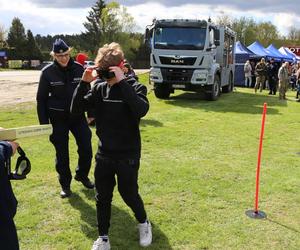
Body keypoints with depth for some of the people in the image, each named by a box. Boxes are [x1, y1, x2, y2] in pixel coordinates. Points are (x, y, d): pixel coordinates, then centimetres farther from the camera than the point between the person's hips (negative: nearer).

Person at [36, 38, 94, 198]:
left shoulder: (78, 69, -3)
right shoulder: (48, 72, -7)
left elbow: (87, 92, 6)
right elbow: (41, 99, -3)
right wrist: (44, 123, -6)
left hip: (78, 116, 2)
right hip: (58, 119, -1)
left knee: (86, 149, 4)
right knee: (62, 154, 7)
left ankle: (82, 176, 30)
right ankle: (65, 184, 26)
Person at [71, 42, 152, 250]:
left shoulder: (134, 87, -11)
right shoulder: (99, 88, 1)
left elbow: (141, 110, -32)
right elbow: (76, 109, -2)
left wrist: (122, 82, -31)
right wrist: (84, 83, -13)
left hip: (128, 156, -4)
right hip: (104, 155, 4)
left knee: (129, 194, 9)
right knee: (102, 197, 12)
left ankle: (144, 223, 38)